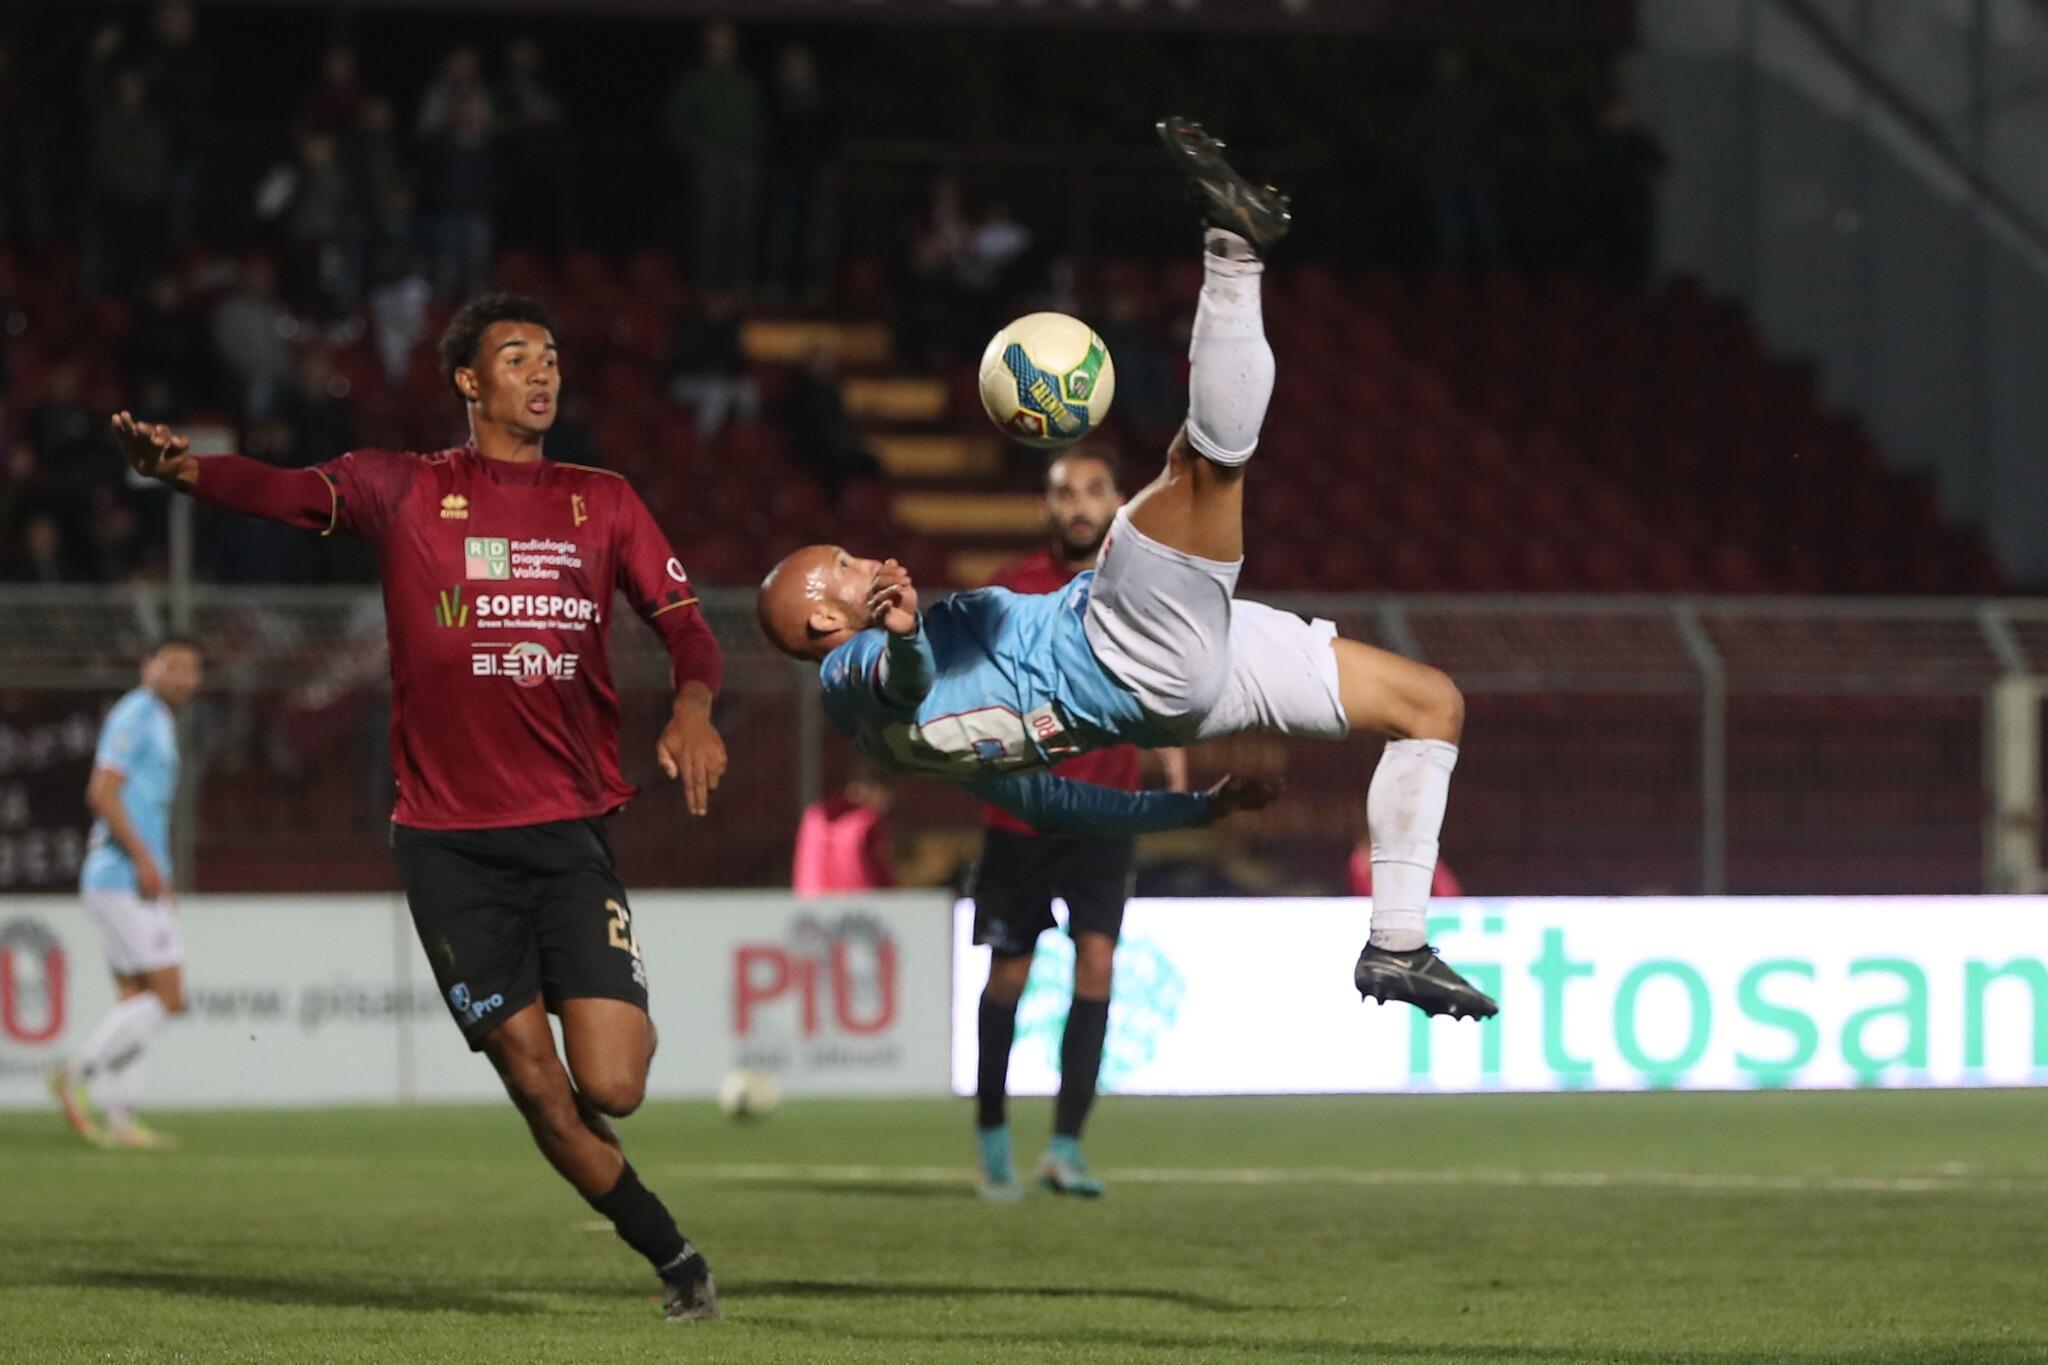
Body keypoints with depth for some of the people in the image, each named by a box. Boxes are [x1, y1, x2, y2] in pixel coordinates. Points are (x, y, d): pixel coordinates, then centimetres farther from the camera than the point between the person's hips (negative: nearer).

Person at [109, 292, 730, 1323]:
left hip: (571, 828, 1)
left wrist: (692, 709, -15)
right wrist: (176, 467, -35)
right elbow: (288, 493, -14)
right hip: (447, 840, -1)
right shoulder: (403, 491, 3)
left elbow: (684, 625, 8)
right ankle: (674, 1259, 17)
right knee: (538, 1090, -1)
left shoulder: (603, 503, 11)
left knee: (612, 1087, -11)